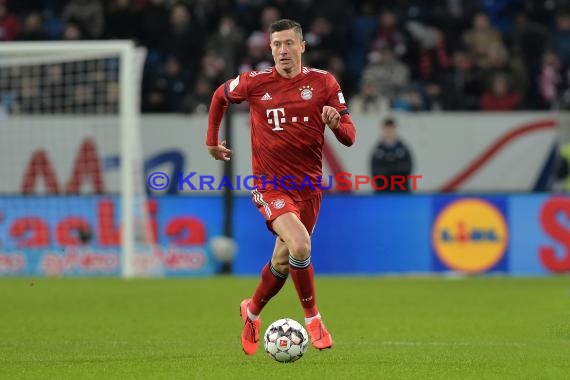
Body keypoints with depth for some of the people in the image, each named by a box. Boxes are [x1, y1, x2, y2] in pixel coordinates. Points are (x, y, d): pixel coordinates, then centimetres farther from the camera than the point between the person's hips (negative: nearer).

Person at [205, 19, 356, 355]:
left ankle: (252, 312, 42)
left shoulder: (323, 83, -3)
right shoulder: (255, 83, -6)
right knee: (300, 245, -27)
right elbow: (220, 96, 16)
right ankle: (312, 318, -8)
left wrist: (336, 123, -26)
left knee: (283, 262, 13)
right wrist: (212, 140, 19)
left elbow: (349, 137, -4)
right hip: (271, 185, -3)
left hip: (309, 185, 3)